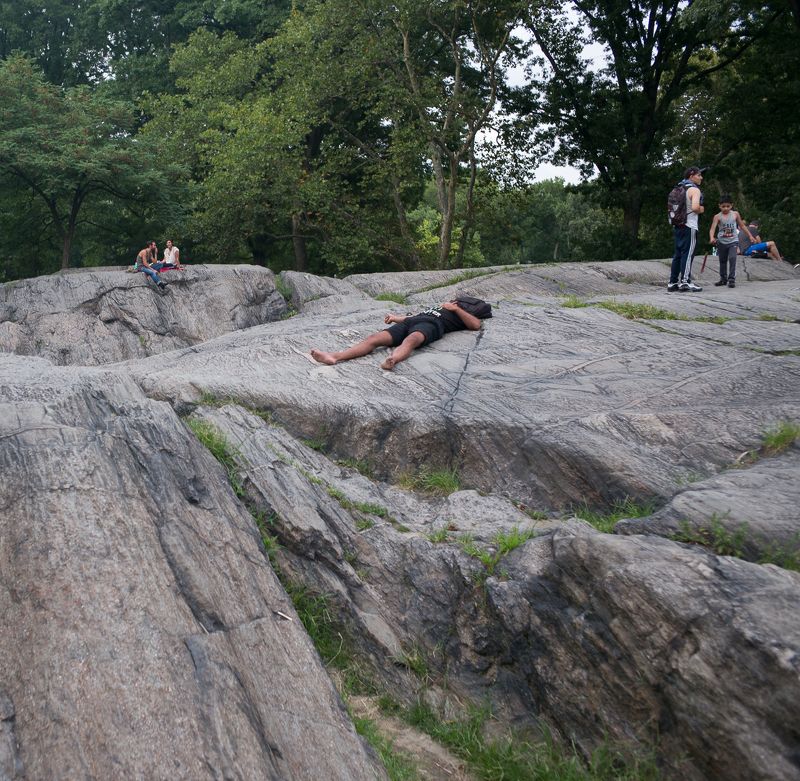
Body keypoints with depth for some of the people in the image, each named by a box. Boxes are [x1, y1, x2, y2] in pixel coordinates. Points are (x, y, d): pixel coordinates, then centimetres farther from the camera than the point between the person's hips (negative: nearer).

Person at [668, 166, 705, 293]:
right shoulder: (694, 190, -11)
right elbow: (695, 207, -25)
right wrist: (701, 210, -6)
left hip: (677, 226, 8)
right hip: (689, 226, -8)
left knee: (678, 254, 10)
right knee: (688, 254, -7)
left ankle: (673, 282, 11)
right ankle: (685, 282, -11)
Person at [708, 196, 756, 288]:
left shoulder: (735, 214, 0)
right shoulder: (718, 216, -7)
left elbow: (742, 226, 12)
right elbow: (712, 229, -19)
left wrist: (750, 236, 13)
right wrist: (712, 238, -39)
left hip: (733, 241, -1)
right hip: (722, 242, 1)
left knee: (732, 258, -17)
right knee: (722, 261, 13)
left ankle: (732, 279, -13)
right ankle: (723, 279, 27)